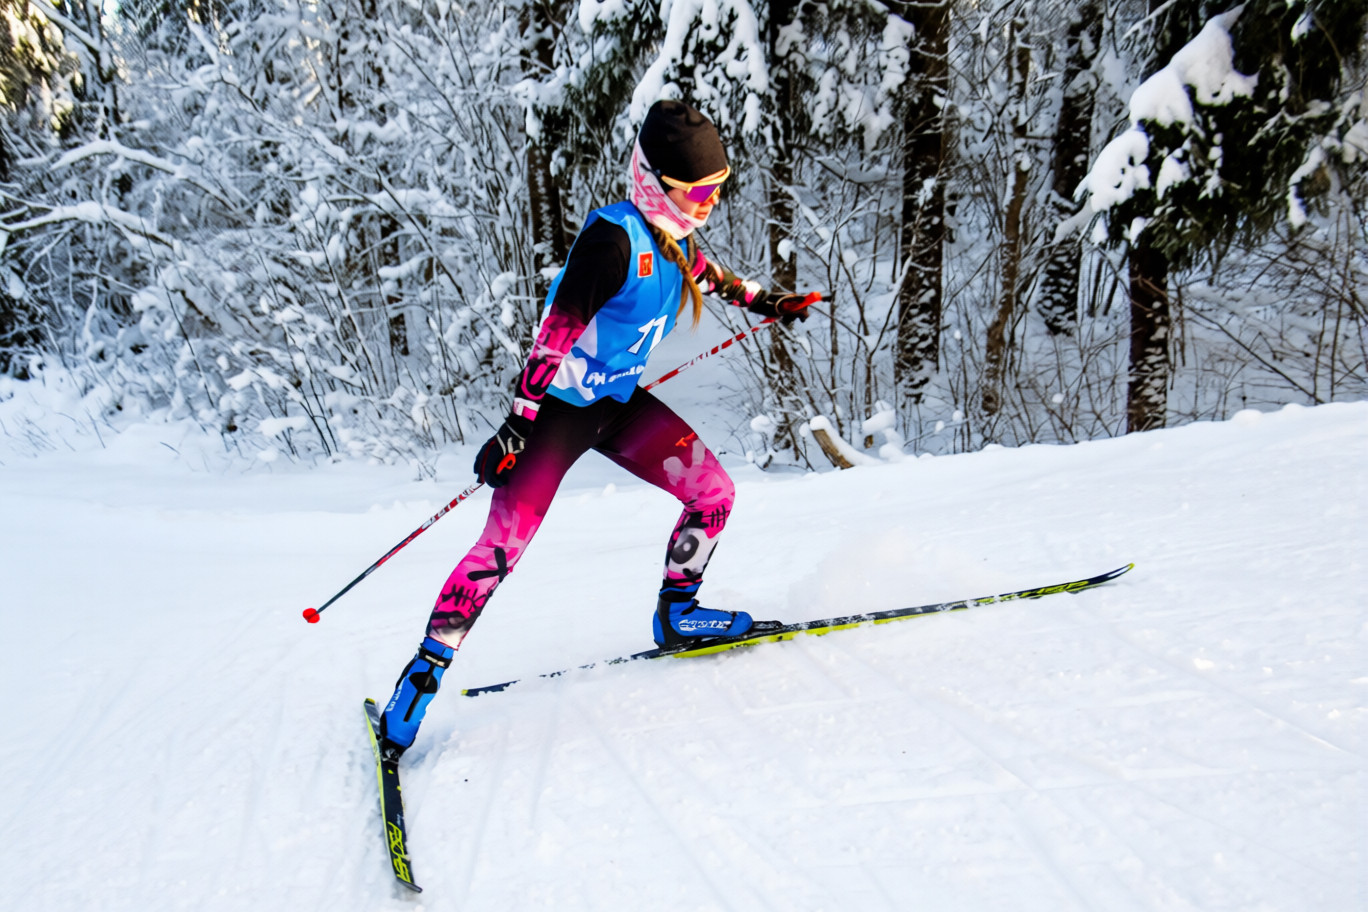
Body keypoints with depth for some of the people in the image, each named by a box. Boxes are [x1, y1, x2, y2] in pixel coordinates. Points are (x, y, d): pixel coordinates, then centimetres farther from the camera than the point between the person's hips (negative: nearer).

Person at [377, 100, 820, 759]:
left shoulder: (673, 236, 1)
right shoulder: (615, 236, -24)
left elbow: (706, 274, 27)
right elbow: (556, 332, -26)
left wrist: (766, 302, 30)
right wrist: (516, 425, -27)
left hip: (621, 403, 8)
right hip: (560, 407, -8)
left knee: (714, 492, 1)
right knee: (505, 541, -14)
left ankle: (676, 611, 21)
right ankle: (426, 670, -1)